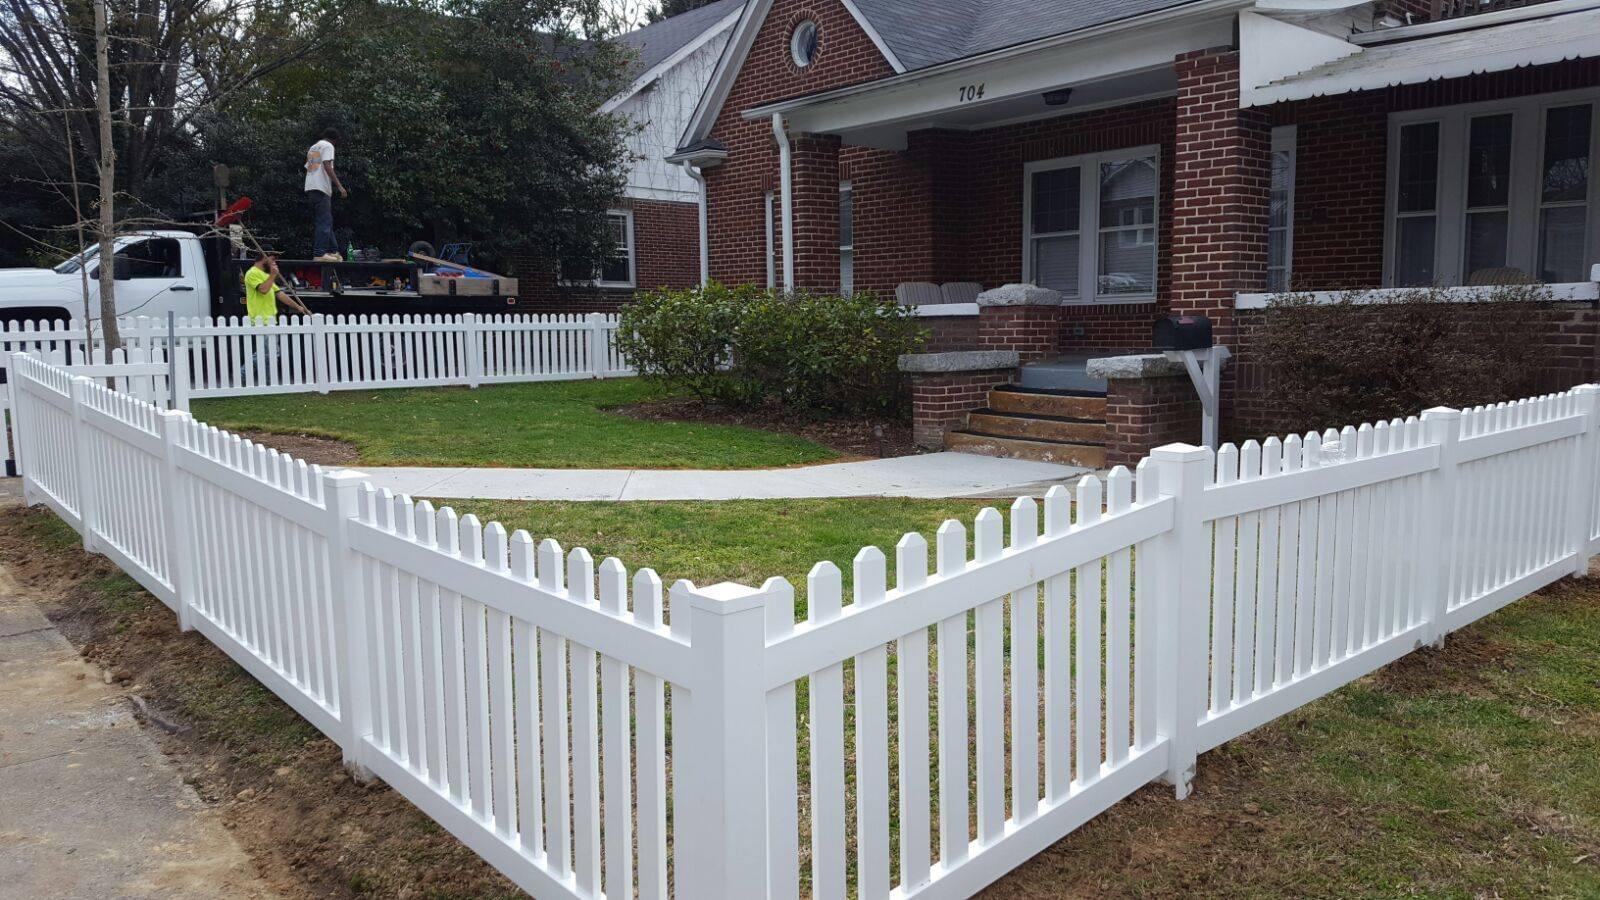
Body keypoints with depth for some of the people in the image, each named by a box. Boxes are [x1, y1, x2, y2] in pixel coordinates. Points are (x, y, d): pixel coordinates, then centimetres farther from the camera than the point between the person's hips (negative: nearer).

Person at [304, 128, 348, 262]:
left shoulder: (312, 148, 25)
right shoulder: (327, 146, 0)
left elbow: (307, 168, 23)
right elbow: (327, 166, -14)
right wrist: (339, 186, -19)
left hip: (309, 188, 9)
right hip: (321, 189, -9)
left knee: (326, 221, 14)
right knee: (324, 222, -10)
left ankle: (333, 251, 15)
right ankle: (319, 253, -14)